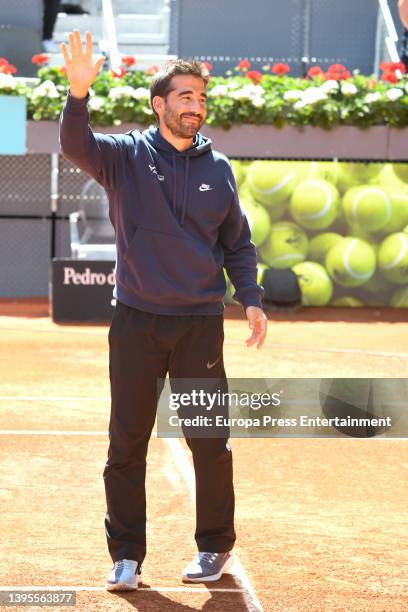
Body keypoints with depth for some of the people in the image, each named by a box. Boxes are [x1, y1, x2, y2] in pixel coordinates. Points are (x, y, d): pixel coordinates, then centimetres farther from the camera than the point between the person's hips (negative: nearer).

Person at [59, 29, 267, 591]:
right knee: (126, 444, 3)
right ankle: (127, 555, 13)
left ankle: (215, 548, 20)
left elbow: (237, 243, 14)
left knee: (210, 442, 4)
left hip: (201, 324, 1)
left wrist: (251, 299, 0)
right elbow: (76, 146, -18)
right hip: (136, 323, -1)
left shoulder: (217, 167, 7)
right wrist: (79, 92, -36)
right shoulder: (126, 155, 1)